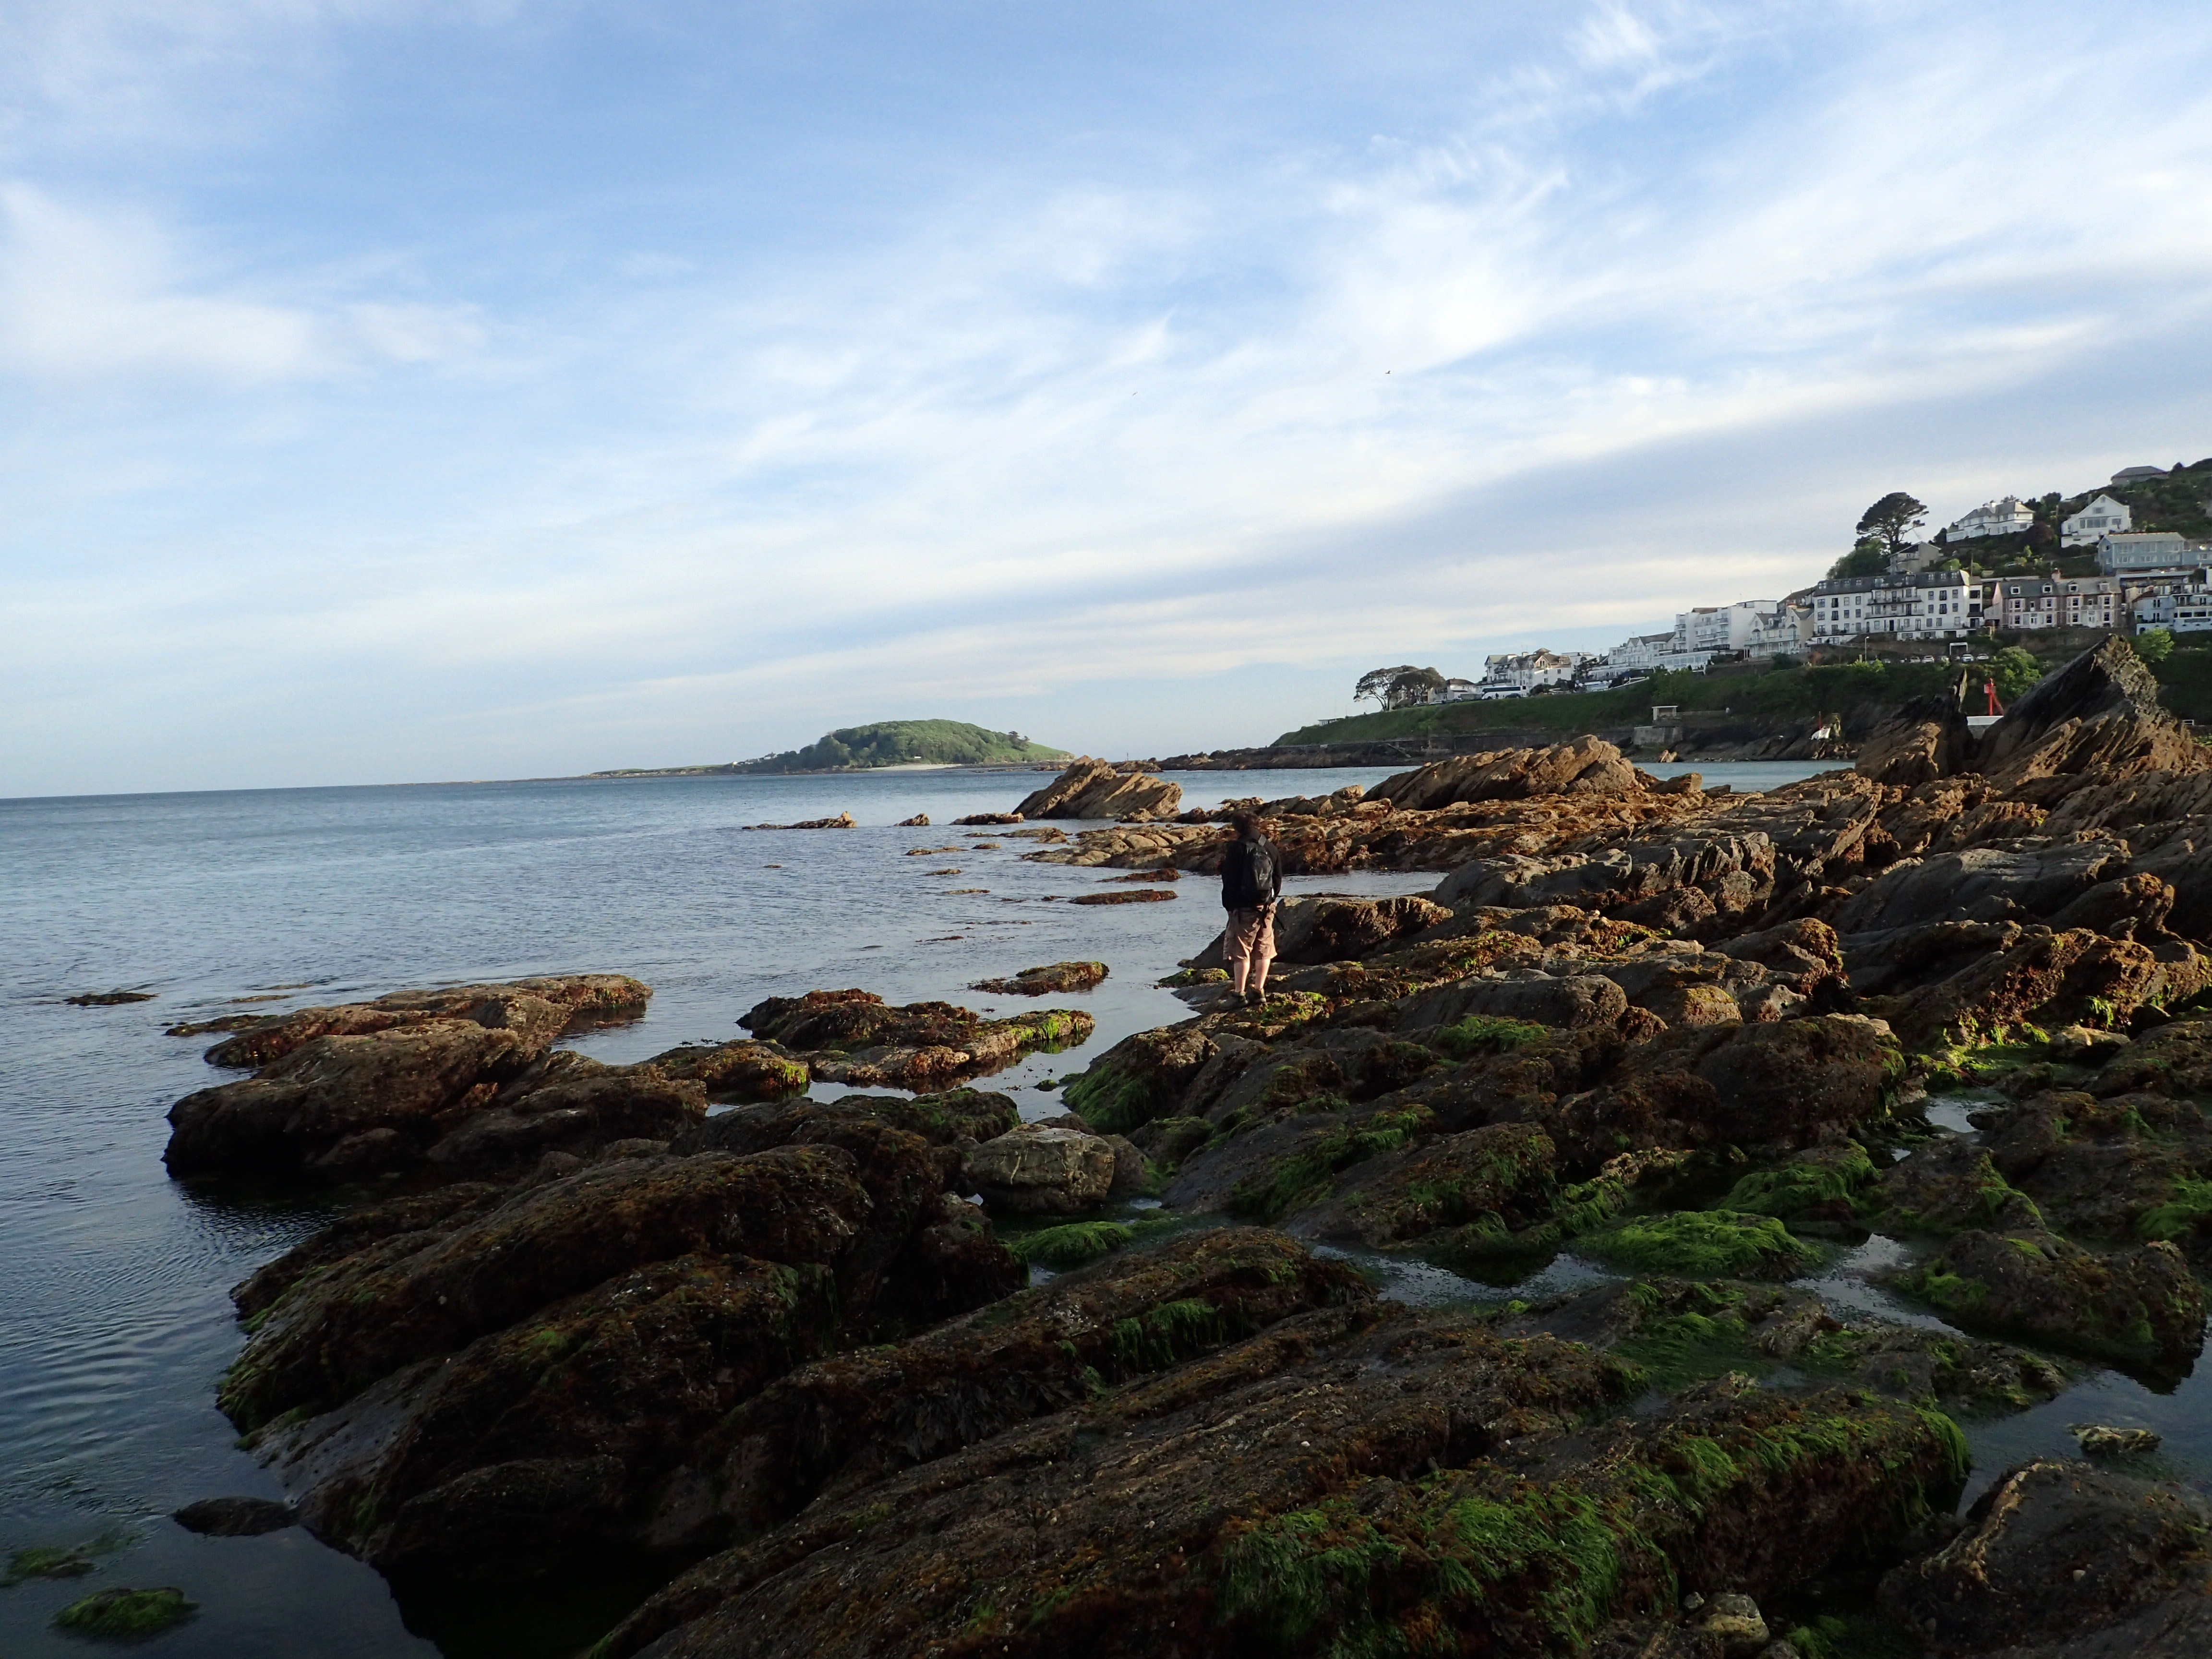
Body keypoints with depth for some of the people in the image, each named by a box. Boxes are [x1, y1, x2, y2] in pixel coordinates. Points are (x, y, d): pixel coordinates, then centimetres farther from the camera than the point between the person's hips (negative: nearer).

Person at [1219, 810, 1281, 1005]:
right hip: (1267, 908, 5)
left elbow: (1230, 881, -11)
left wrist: (1229, 905, -2)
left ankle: (1239, 993, -3)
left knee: (1241, 952, -1)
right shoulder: (1271, 848, 6)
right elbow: (1278, 879, 11)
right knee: (1263, 952, 12)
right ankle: (1259, 991, 12)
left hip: (1244, 908, -5)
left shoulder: (1238, 848, -10)